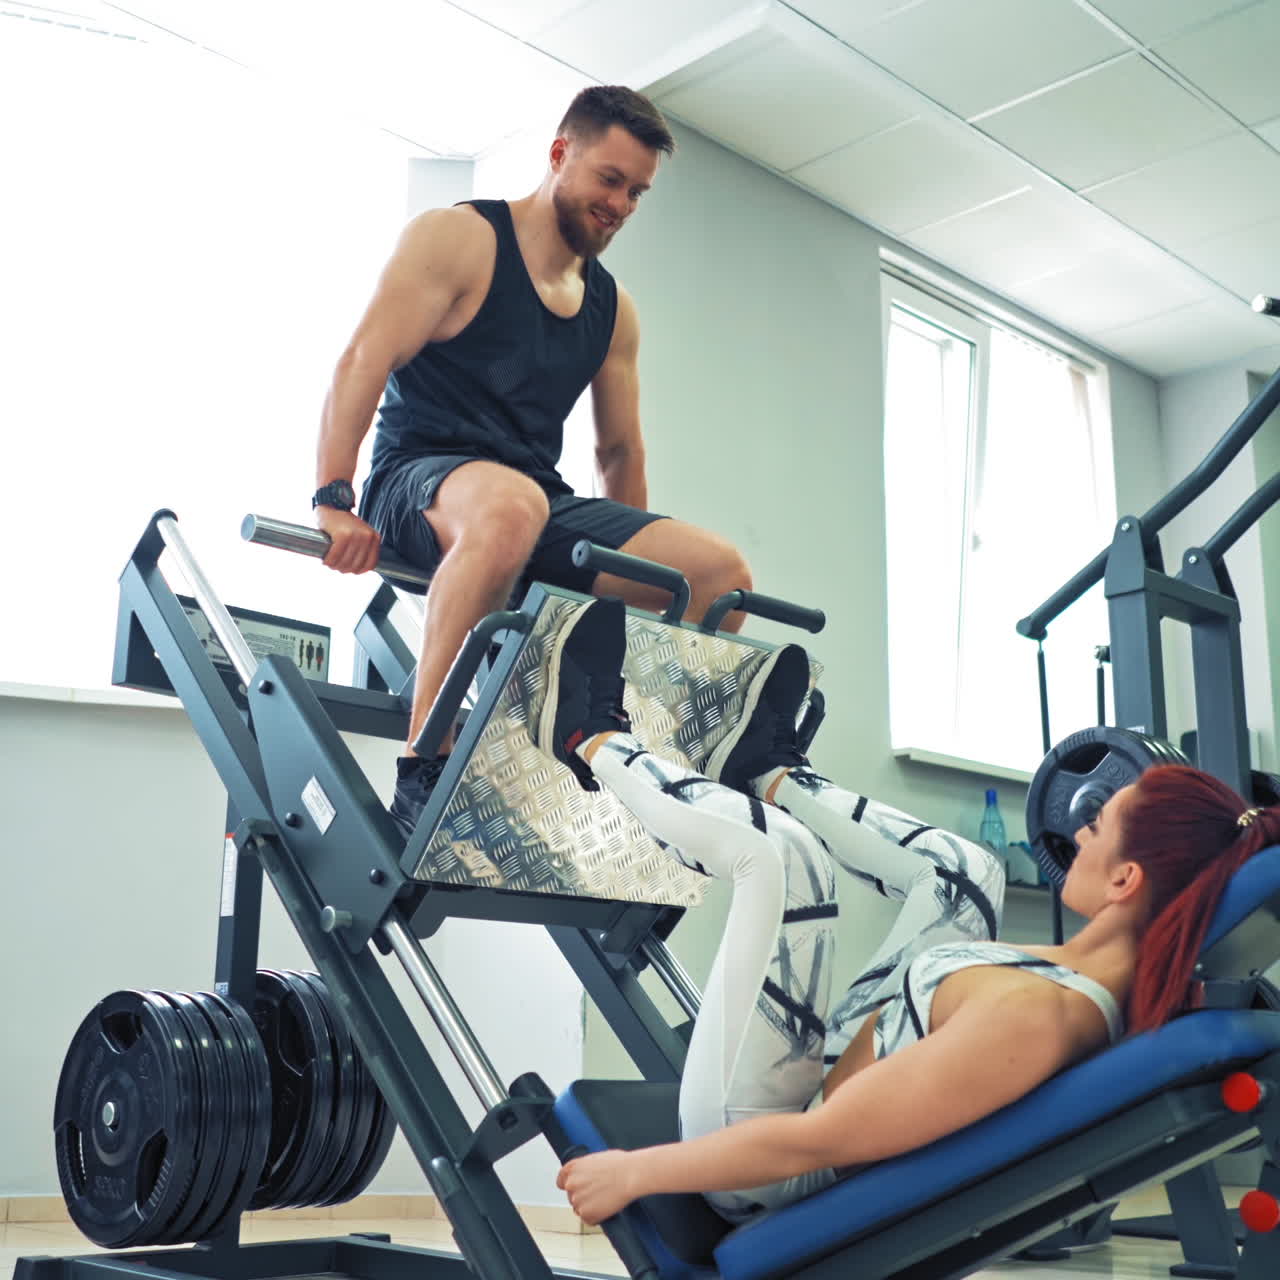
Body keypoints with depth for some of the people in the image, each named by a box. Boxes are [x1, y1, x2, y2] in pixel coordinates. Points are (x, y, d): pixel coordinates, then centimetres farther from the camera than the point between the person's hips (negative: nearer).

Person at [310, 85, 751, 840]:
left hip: (542, 500, 6)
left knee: (724, 572, -14)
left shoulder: (614, 308, 19)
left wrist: (641, 572, 16)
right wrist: (334, 501, -21)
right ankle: (422, 771, -38)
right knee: (508, 505, -44)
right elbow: (365, 361, -10)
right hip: (420, 482, -6)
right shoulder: (458, 239, 1)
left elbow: (620, 449, 23)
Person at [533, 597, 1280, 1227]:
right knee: (964, 871, 10)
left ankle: (592, 738, 6)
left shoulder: (1032, 1013, -36)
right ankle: (766, 769, 31)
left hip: (769, 1181, -8)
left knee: (786, 853, -20)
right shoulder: (1141, 991, -12)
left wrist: (633, 1171, -22)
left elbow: (812, 1142, -31)